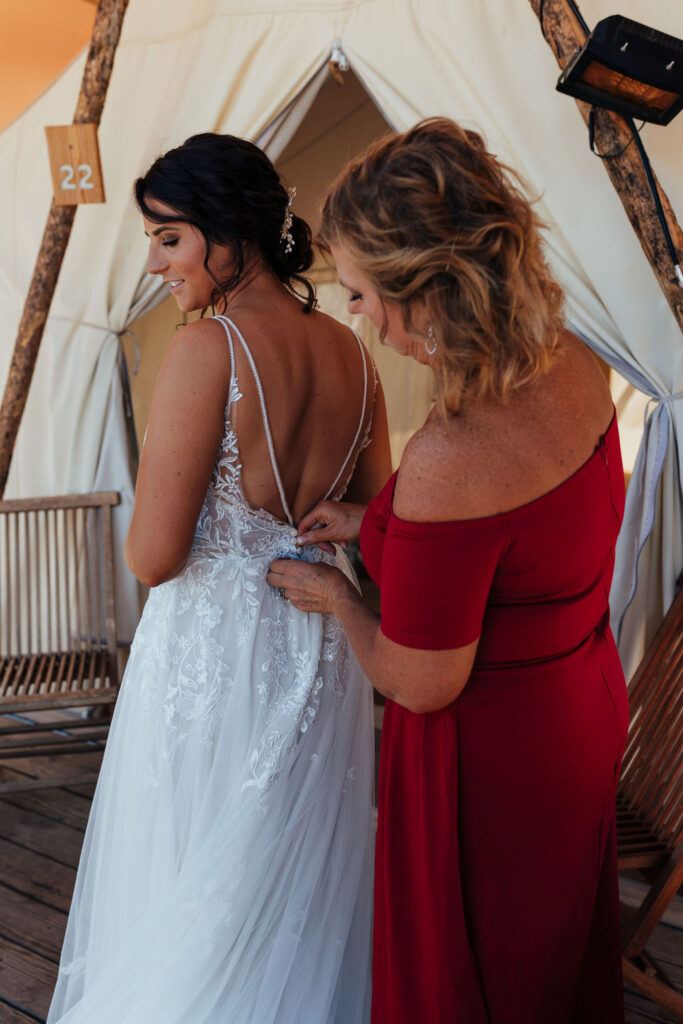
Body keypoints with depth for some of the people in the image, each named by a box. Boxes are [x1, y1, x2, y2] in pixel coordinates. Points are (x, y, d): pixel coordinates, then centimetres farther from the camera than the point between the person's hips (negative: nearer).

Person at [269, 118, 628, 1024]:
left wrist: (335, 595, -5)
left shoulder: (449, 463, -36)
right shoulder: (576, 367, -10)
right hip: (587, 710, 8)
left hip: (486, 755, -8)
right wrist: (377, 524, 9)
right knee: (557, 951, 31)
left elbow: (418, 683, -23)